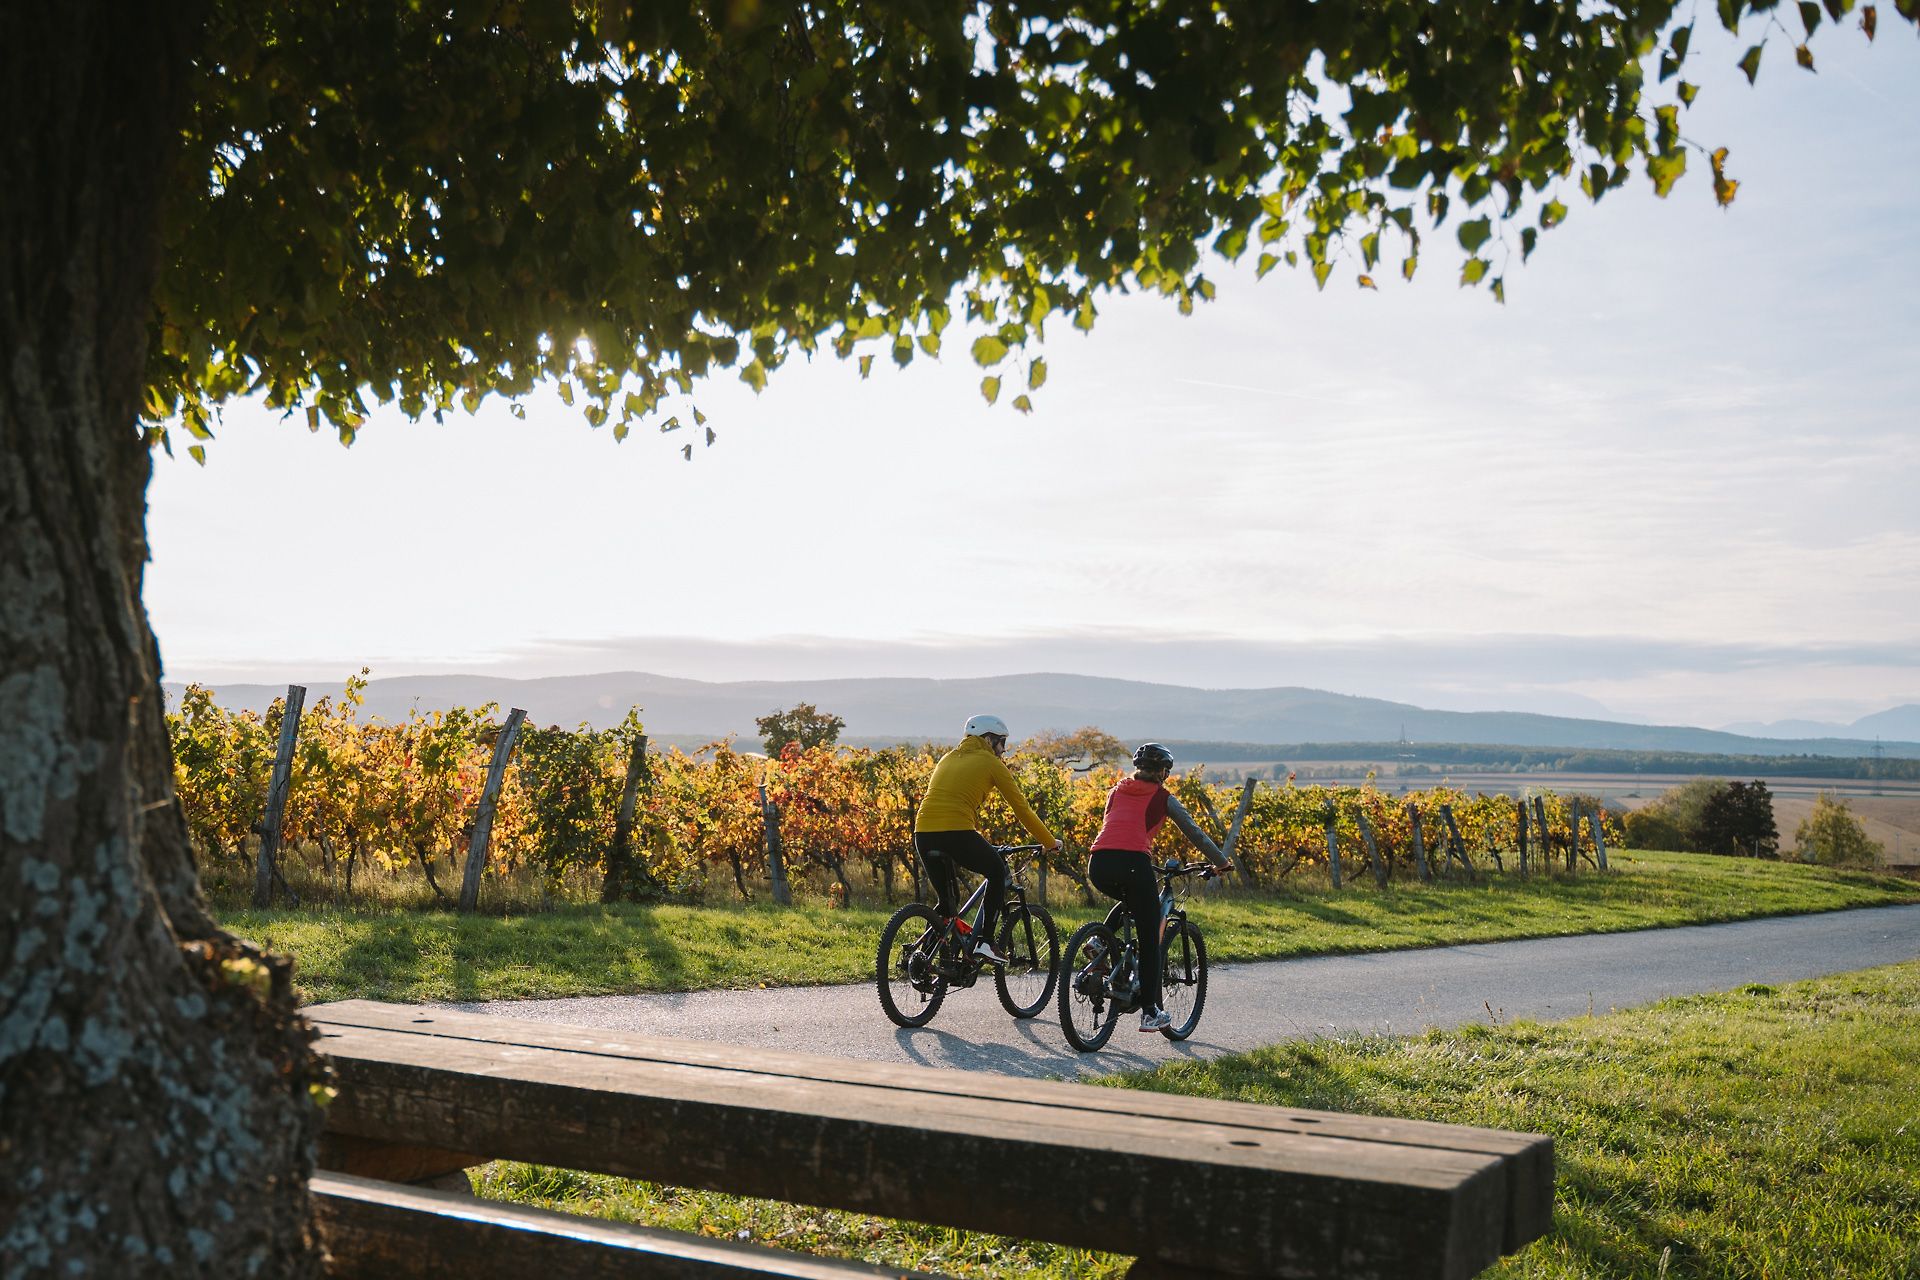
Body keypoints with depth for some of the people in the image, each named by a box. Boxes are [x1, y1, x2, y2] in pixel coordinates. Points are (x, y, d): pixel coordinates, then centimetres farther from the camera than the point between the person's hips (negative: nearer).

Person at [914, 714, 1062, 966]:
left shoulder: (948, 758, 27)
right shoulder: (990, 763, 9)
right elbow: (1021, 808, 11)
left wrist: (977, 845, 44)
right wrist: (1050, 842, 22)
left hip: (923, 833, 6)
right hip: (956, 832, -6)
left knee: (948, 900, 23)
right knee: (997, 871, 20)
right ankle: (984, 942, 12)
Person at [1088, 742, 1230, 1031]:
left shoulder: (1117, 791, 25)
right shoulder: (1163, 797, 15)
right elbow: (1194, 833, 17)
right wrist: (1222, 863, 30)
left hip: (1098, 865, 4)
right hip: (1132, 864, -4)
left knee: (1129, 901, 37)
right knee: (1149, 940, 8)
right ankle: (1150, 1013, 7)